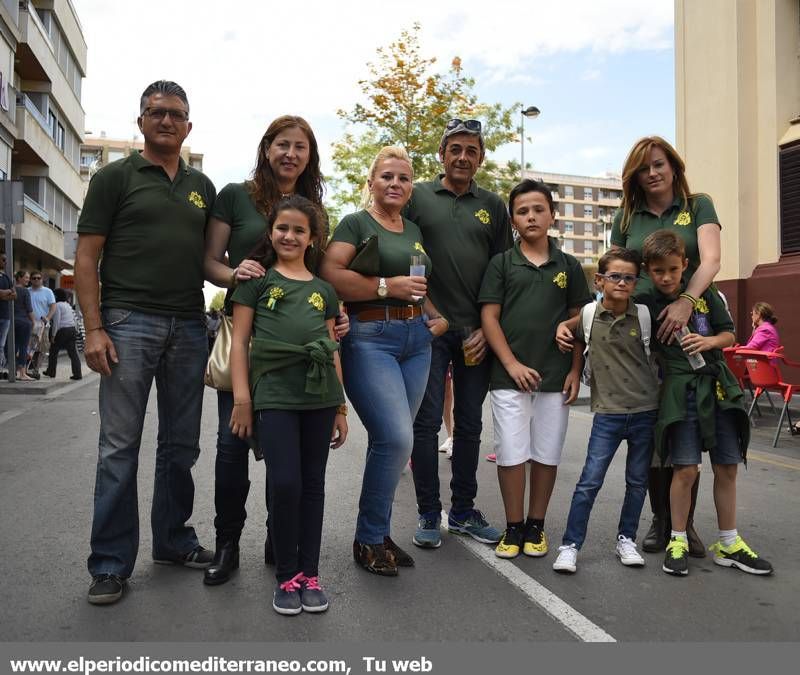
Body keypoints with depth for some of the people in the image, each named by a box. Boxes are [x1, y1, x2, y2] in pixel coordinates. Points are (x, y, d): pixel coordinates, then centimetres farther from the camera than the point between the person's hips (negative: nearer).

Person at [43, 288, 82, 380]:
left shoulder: (57, 305, -9)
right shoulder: (68, 305, 17)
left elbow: (56, 321, -14)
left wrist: (53, 335, -11)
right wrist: (73, 330, 20)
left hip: (62, 331, -7)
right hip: (72, 329, 7)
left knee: (53, 351, 10)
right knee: (73, 352, 3)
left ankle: (51, 372, 21)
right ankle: (77, 374, -3)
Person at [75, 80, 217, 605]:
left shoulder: (203, 187, 16)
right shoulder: (115, 178, 3)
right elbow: (87, 257, -2)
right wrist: (94, 328, -11)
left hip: (189, 327, 5)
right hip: (129, 324, -4)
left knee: (181, 445, 12)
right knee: (120, 447, -1)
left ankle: (174, 539, 27)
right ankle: (111, 563, 10)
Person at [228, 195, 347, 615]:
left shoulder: (324, 290, 15)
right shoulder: (257, 280, 7)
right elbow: (239, 341, 3)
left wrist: (340, 407, 12)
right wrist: (241, 399, -6)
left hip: (319, 395, 3)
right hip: (273, 395, -3)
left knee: (313, 484, 8)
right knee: (285, 484, -6)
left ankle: (309, 574, 20)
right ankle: (287, 576, 12)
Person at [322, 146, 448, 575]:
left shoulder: (414, 232, 20)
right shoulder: (355, 223, 0)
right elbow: (330, 274, -15)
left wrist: (437, 316, 12)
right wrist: (388, 286, -18)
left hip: (416, 339, 7)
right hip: (370, 338, -6)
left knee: (389, 441, 9)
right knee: (396, 439, -15)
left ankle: (379, 535, 22)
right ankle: (369, 540, 4)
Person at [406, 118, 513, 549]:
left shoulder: (493, 206, 11)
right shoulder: (417, 197, 4)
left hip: (477, 333, 3)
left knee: (469, 425, 10)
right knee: (427, 422, 1)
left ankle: (463, 511, 23)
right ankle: (428, 514, 14)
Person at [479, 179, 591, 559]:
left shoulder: (568, 266, 8)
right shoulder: (501, 263, 3)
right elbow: (489, 317, -1)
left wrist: (575, 370, 2)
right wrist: (512, 364, -10)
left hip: (555, 378, 2)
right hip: (510, 376, -2)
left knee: (546, 455, 8)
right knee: (511, 454, 1)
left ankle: (536, 527, 23)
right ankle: (513, 528, 16)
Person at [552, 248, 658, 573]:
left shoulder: (644, 315, -2)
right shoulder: (588, 315, -3)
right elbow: (578, 343, 16)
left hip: (645, 410, 1)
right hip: (607, 412, -1)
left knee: (637, 481, 11)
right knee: (590, 480, -3)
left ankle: (626, 538, 29)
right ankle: (570, 544, 6)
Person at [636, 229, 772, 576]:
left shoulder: (704, 294, 4)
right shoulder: (644, 302, -4)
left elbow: (729, 335, 9)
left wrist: (709, 341, -9)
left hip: (717, 386, 4)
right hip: (681, 391, -3)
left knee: (727, 468, 8)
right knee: (686, 469, -7)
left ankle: (729, 544, 23)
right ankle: (677, 542, 12)